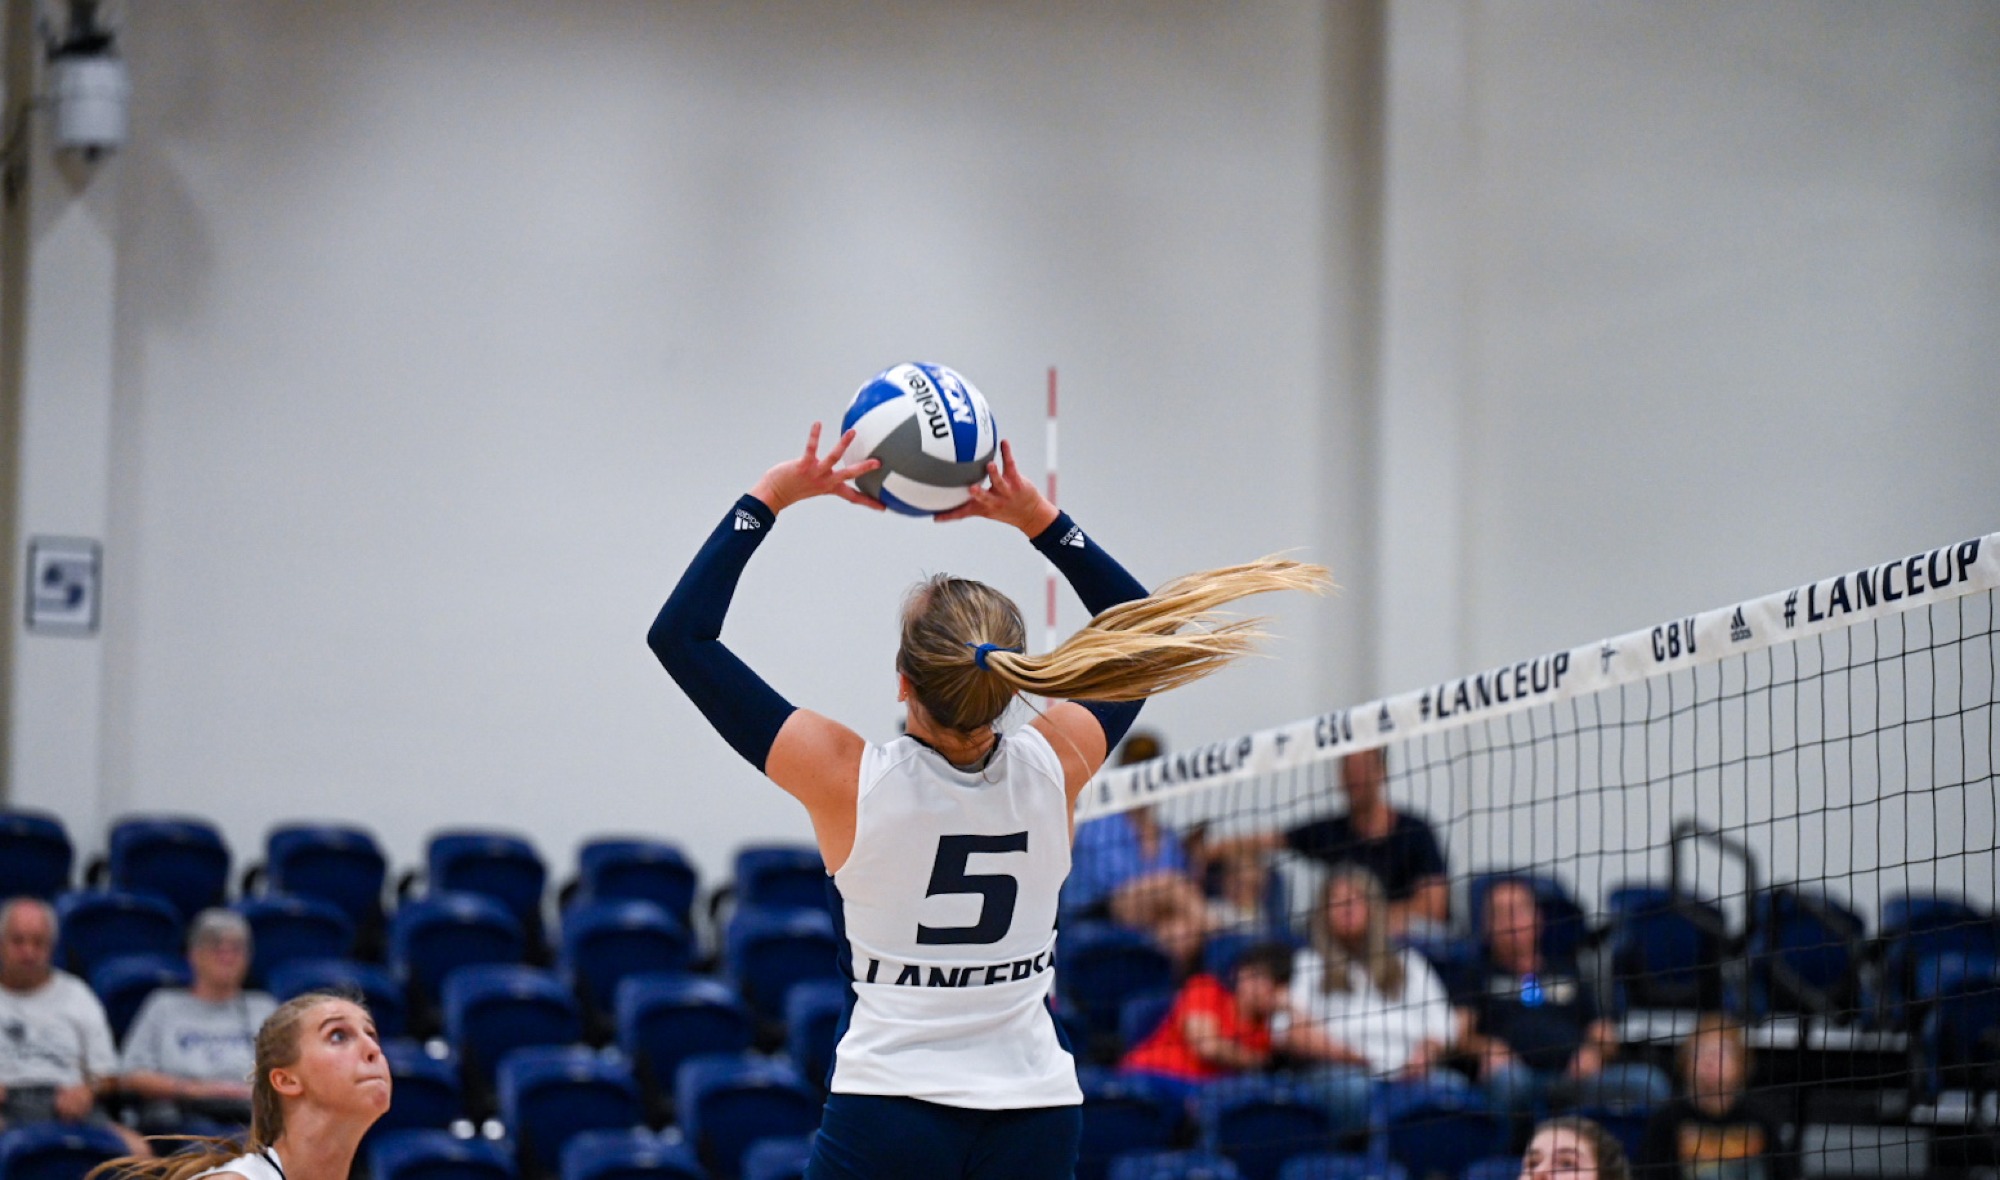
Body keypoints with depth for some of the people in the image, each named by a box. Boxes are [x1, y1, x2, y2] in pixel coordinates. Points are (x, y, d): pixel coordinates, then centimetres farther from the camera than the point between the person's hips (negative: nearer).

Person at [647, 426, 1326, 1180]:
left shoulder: (850, 779, -12)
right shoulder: (1054, 767, -5)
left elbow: (680, 634, -7)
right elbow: (1142, 631, 14)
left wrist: (769, 498, -4)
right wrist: (1036, 518, 8)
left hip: (887, 1119, -3)